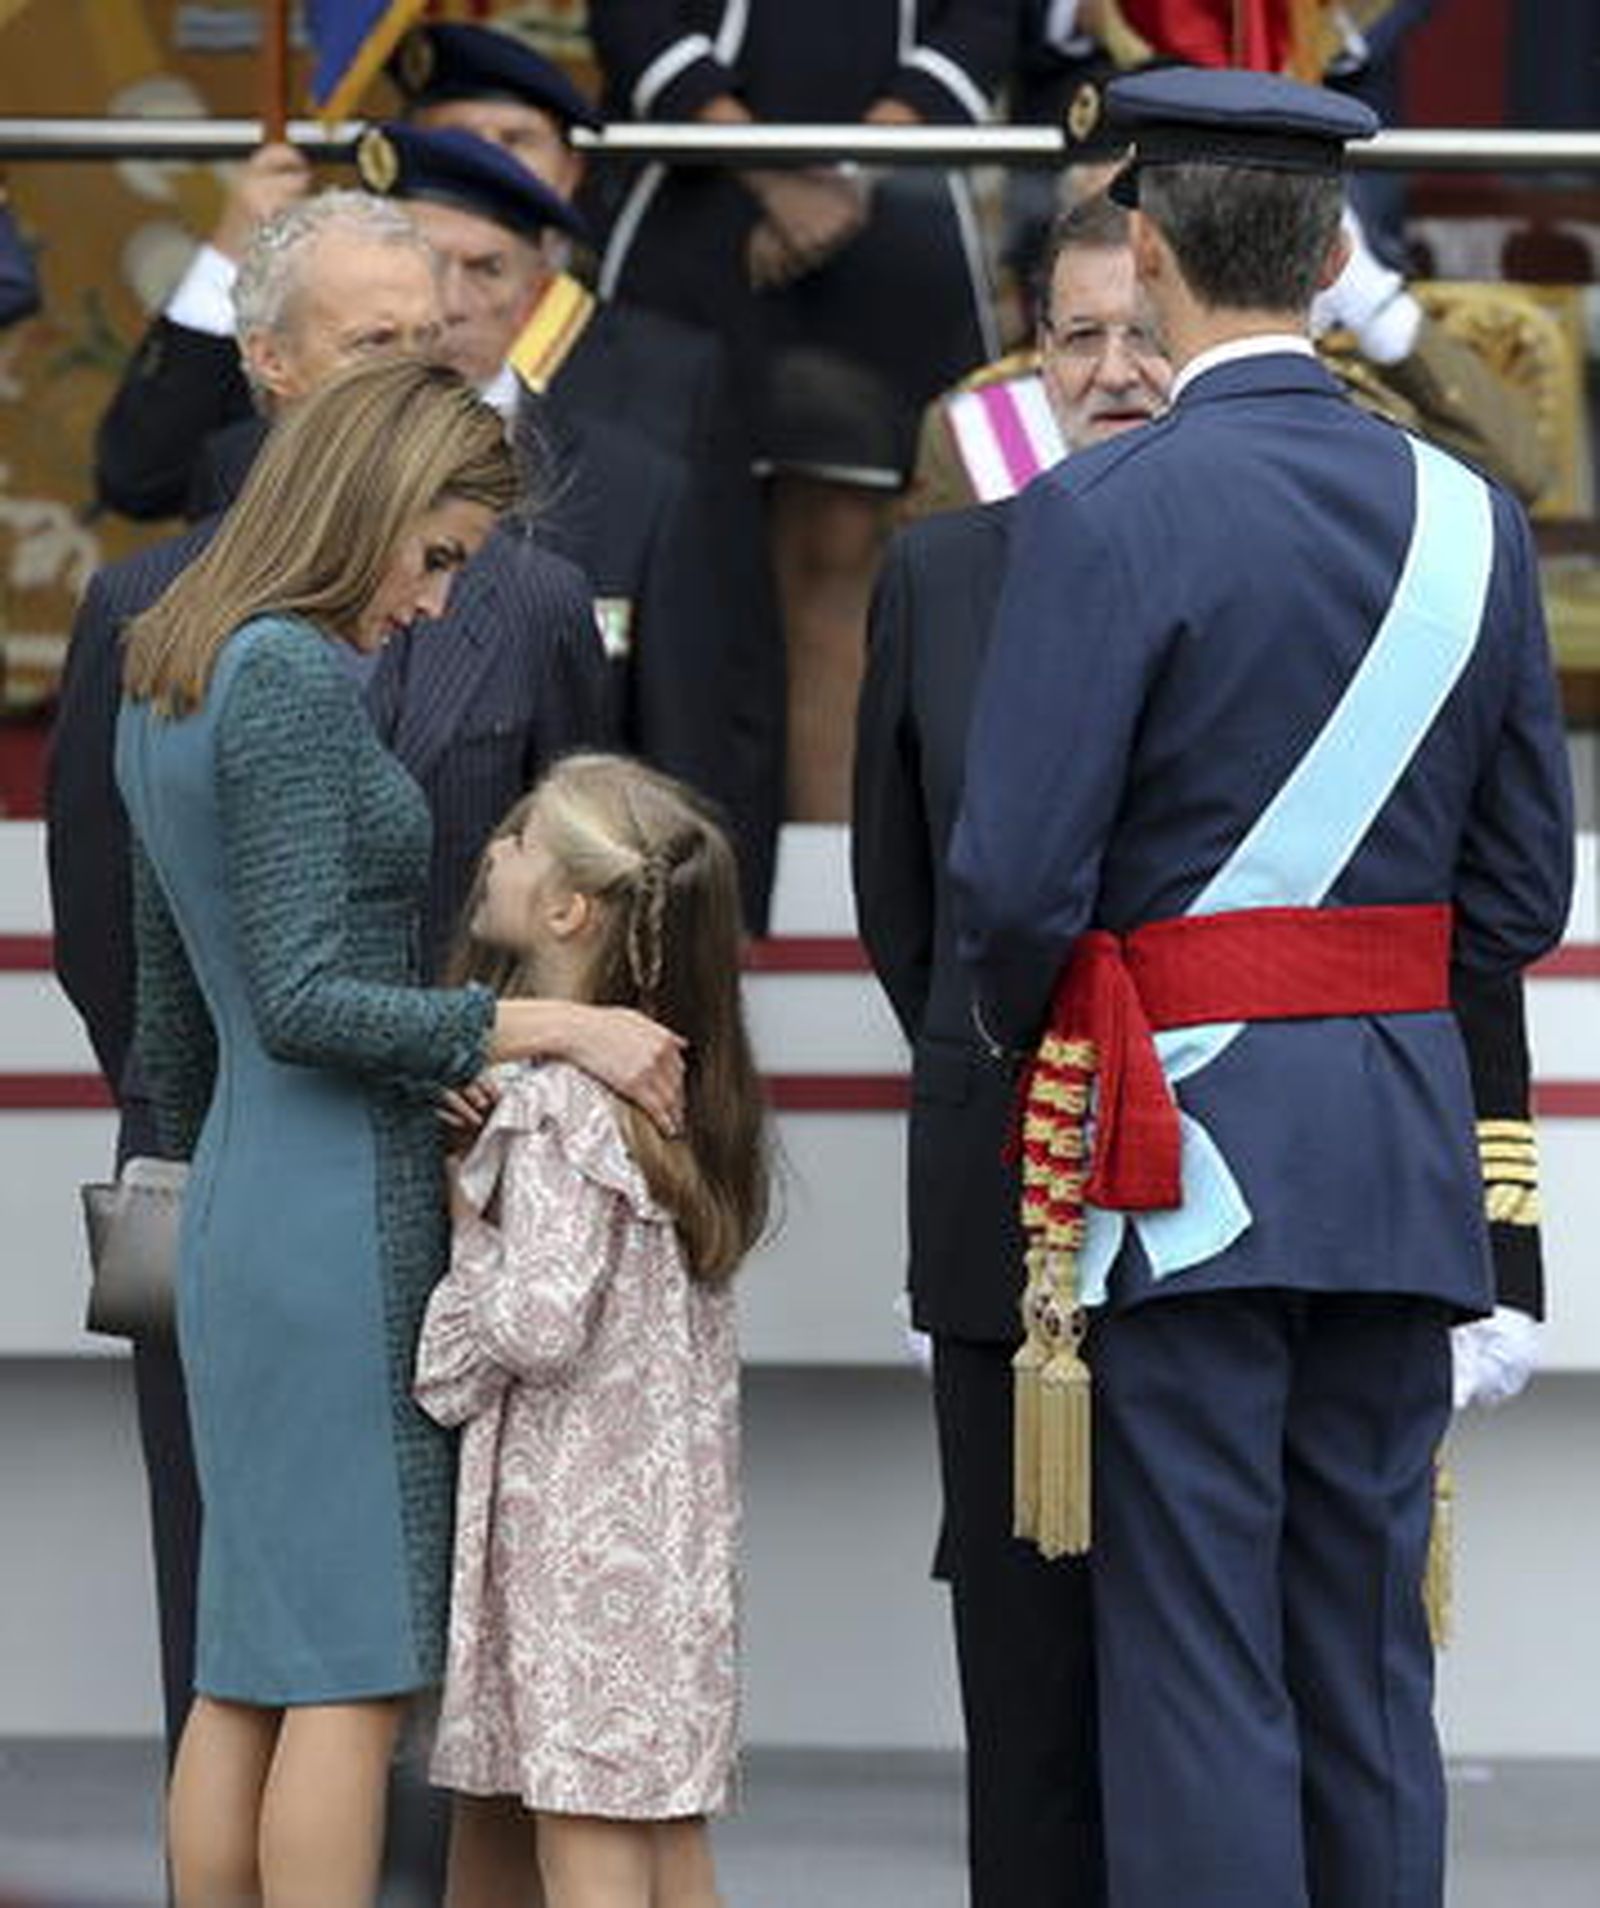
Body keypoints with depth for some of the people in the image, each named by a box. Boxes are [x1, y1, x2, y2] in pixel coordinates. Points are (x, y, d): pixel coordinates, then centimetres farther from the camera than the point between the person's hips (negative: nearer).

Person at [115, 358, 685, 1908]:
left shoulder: (167, 678, 15)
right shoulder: (294, 680, -14)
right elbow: (305, 999, -19)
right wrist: (543, 1026, -20)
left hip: (235, 1215, 9)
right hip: (341, 1215, -9)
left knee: (244, 1669, 10)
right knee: (350, 1668, -7)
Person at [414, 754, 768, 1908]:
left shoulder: (555, 1098, -15)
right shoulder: (667, 1080, 11)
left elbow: (540, 1319, -22)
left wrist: (443, 1346, -4)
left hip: (578, 1511, -9)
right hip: (674, 1507, 9)